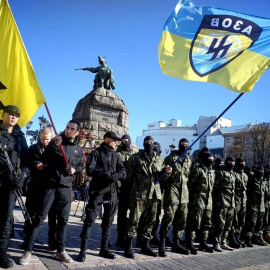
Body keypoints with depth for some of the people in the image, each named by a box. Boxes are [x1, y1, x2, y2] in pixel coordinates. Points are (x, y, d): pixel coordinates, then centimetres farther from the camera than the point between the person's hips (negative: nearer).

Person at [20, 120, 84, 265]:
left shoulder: (78, 149, 9)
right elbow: (45, 160, -10)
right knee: (40, 217, -2)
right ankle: (28, 250, 6)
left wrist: (75, 169, -2)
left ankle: (60, 250, 20)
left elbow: (80, 166, 20)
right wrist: (54, 146, -23)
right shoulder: (56, 141, 0)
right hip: (50, 184, -3)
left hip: (66, 187, 3)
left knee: (63, 219, 9)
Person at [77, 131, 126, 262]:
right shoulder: (96, 153, 0)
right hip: (97, 191, -5)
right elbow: (89, 170, -12)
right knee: (90, 219, -8)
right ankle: (83, 250, 0)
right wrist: (106, 173, -20)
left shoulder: (116, 155, 14)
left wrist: (116, 175, -17)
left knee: (108, 220, 11)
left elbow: (123, 172, 4)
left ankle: (104, 248, 22)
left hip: (112, 192, 5)